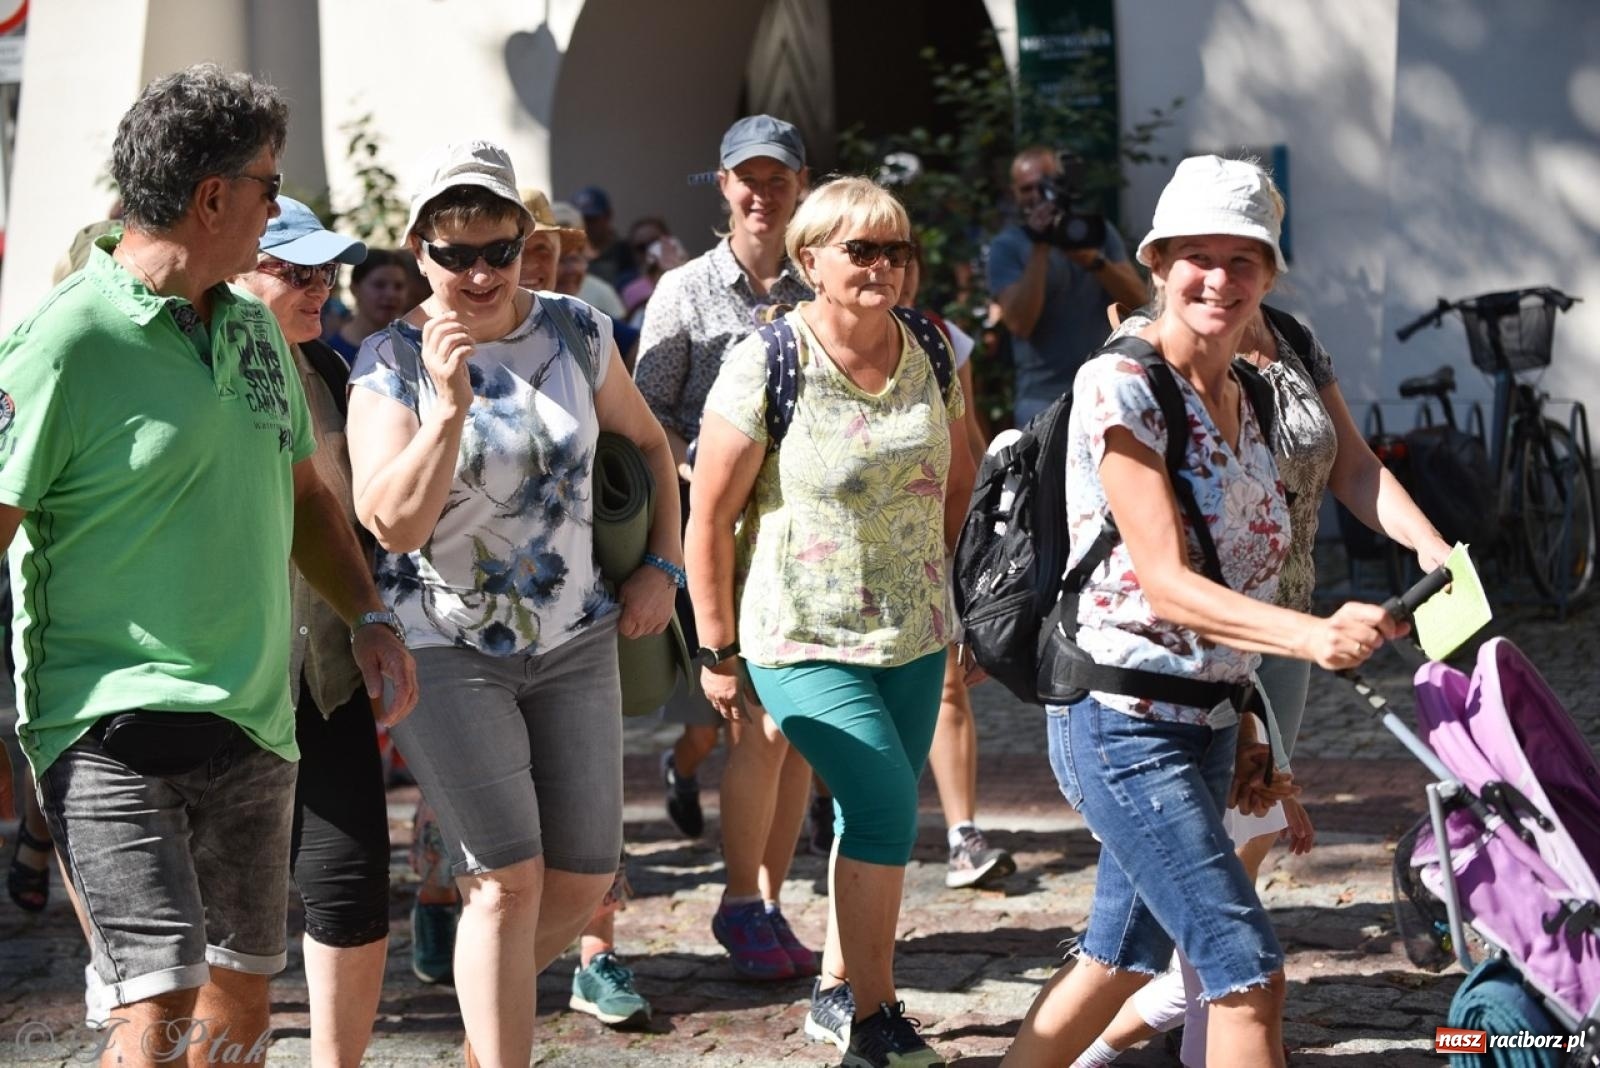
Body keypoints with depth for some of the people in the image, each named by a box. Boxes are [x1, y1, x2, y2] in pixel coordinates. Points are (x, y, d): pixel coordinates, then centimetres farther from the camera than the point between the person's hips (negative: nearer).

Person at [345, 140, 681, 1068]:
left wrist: (664, 564, 6)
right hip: (447, 652, -4)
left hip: (575, 642, 4)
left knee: (583, 881, 6)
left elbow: (648, 443, 16)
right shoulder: (392, 364, -10)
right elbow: (393, 523, -19)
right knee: (507, 879, -13)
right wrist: (449, 406, -29)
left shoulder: (577, 332, 0)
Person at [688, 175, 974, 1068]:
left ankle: (839, 991, 31)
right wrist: (719, 653, -9)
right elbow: (710, 515, -10)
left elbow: (960, 482, 17)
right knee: (887, 802, -16)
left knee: (877, 816, 13)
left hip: (913, 635, 5)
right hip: (804, 639, -5)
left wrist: (957, 598, 15)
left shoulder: (931, 356, 1)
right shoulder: (766, 366, -14)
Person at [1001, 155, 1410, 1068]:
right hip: (1125, 723, -8)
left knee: (1120, 958, 17)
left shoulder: (1248, 401, 10)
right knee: (1251, 975, -12)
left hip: (1208, 721, 8)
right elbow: (1166, 582, -22)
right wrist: (1308, 636, -36)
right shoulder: (1119, 387, -14)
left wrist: (1246, 736, 14)